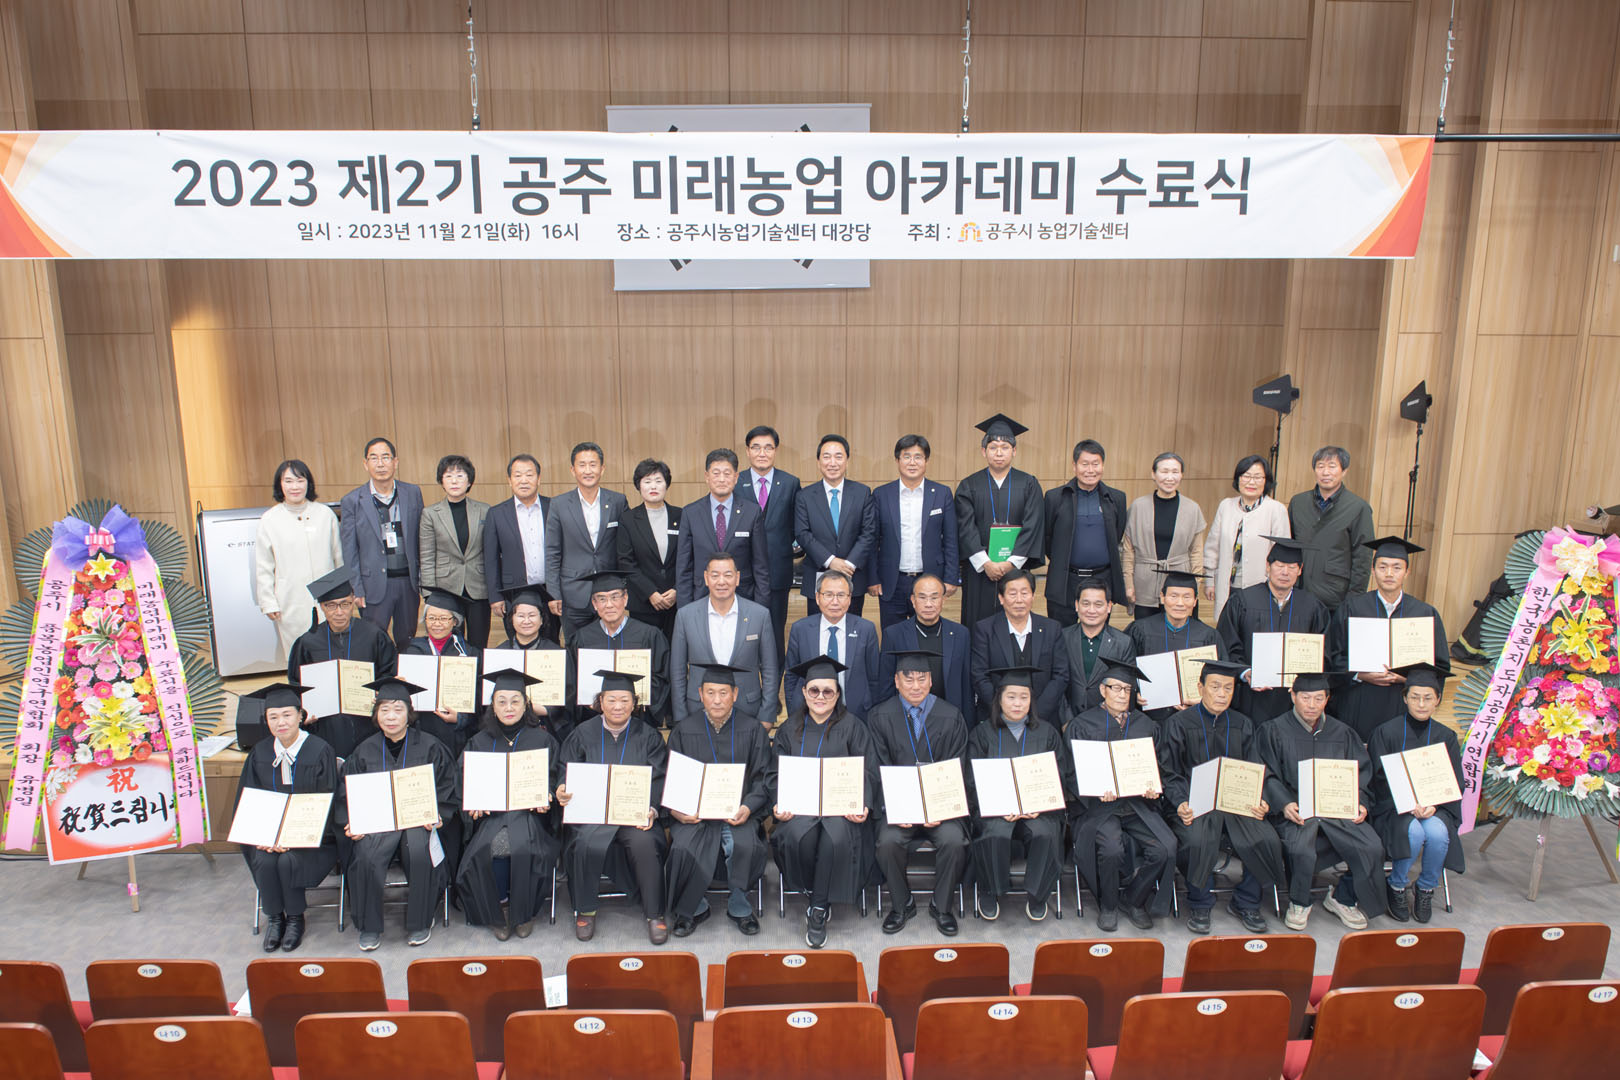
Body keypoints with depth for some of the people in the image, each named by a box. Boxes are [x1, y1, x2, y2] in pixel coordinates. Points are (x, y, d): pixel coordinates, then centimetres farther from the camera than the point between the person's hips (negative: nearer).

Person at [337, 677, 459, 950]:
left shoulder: (429, 747, 3)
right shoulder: (365, 751, 10)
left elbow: (448, 788, 4)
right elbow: (348, 793, 10)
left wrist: (436, 814, -14)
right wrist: (350, 822, -8)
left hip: (419, 820, -2)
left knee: (419, 851, -32)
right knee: (366, 856, -28)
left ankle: (420, 923, -11)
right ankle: (369, 927, -8)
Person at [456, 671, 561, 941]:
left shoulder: (542, 739, 9)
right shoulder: (480, 742, 14)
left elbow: (554, 777, 7)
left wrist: (545, 799, -13)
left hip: (528, 813, -1)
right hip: (490, 813, 2)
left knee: (521, 846, -32)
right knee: (491, 847, -30)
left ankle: (524, 913, -10)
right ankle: (498, 911, -9)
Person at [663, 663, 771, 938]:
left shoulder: (753, 731, 6)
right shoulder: (683, 731, 8)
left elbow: (763, 779, 3)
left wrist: (748, 807, -15)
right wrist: (675, 809, -12)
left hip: (738, 811, -1)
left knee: (744, 845, -31)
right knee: (683, 848, -28)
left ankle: (739, 906, -2)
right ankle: (692, 908, 1)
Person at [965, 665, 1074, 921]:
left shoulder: (1047, 733, 11)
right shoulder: (982, 734, 7)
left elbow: (1060, 777, 5)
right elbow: (974, 782, 1)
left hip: (1039, 807, 1)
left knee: (1045, 833, -30)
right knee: (995, 834, -32)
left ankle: (1038, 895, -6)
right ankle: (989, 893, -6)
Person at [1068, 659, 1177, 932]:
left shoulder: (1145, 725, 16)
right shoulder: (1082, 725, 4)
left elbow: (1159, 766, 16)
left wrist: (1156, 788, -6)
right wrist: (1098, 791, -19)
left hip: (1139, 803, 4)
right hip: (1098, 805, -3)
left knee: (1166, 848, -22)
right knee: (1112, 848, -31)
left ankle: (1135, 899, 6)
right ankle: (1107, 906, -1)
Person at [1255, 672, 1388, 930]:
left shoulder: (1342, 733, 16)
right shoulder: (1273, 731, 4)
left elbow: (1362, 773, 14)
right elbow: (1267, 776, -3)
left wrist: (1360, 803, -6)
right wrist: (1284, 804, -20)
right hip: (1294, 810, -4)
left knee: (1372, 849, -20)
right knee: (1301, 850, -32)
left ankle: (1342, 898, 8)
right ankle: (1299, 903, -2)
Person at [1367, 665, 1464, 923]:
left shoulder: (1446, 737, 6)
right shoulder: (1386, 732, -3)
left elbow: (1455, 783, 4)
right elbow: (1378, 780, -5)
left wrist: (1433, 805, -15)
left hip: (1434, 807, 2)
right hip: (1393, 807, -2)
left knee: (1437, 832, -30)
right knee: (1414, 832, -33)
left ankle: (1426, 889, -4)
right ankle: (1396, 887, -6)